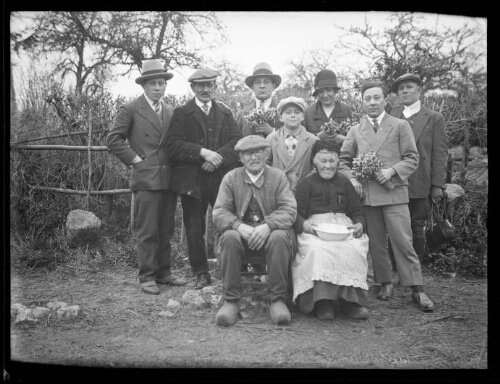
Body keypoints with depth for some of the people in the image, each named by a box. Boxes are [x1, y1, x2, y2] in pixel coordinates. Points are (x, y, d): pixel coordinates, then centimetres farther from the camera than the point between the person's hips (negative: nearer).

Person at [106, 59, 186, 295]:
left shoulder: (170, 112, 16)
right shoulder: (130, 110, -1)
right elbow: (113, 140, -5)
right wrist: (135, 159, -8)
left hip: (169, 179, 6)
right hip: (146, 179, -5)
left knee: (166, 231, 11)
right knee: (147, 232, -3)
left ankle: (163, 272, 21)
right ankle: (147, 277, 6)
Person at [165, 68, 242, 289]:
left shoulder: (225, 113, 17)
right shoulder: (181, 114, 7)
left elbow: (237, 142, 4)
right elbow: (173, 145, -7)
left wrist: (219, 157, -13)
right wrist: (202, 152, -17)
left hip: (222, 178, 2)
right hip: (192, 180, -1)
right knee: (194, 230, 4)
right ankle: (201, 274, 16)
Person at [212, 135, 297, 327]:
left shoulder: (278, 177, 4)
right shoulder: (231, 178, 6)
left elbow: (289, 210, -6)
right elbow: (219, 212, -2)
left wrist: (267, 226, -25)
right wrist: (240, 227, -22)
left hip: (270, 232, 0)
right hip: (241, 232, 1)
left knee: (279, 237, -33)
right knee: (229, 237, -31)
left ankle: (278, 300, -21)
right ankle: (231, 301, -22)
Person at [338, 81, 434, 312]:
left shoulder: (400, 126, 6)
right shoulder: (355, 131, 13)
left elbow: (412, 158, 1)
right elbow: (343, 160, 13)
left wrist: (392, 171, -15)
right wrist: (351, 178, -5)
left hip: (394, 192, -3)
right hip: (366, 194, 3)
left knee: (402, 241, -6)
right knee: (376, 243, 8)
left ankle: (416, 289, 0)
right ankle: (385, 283, 20)